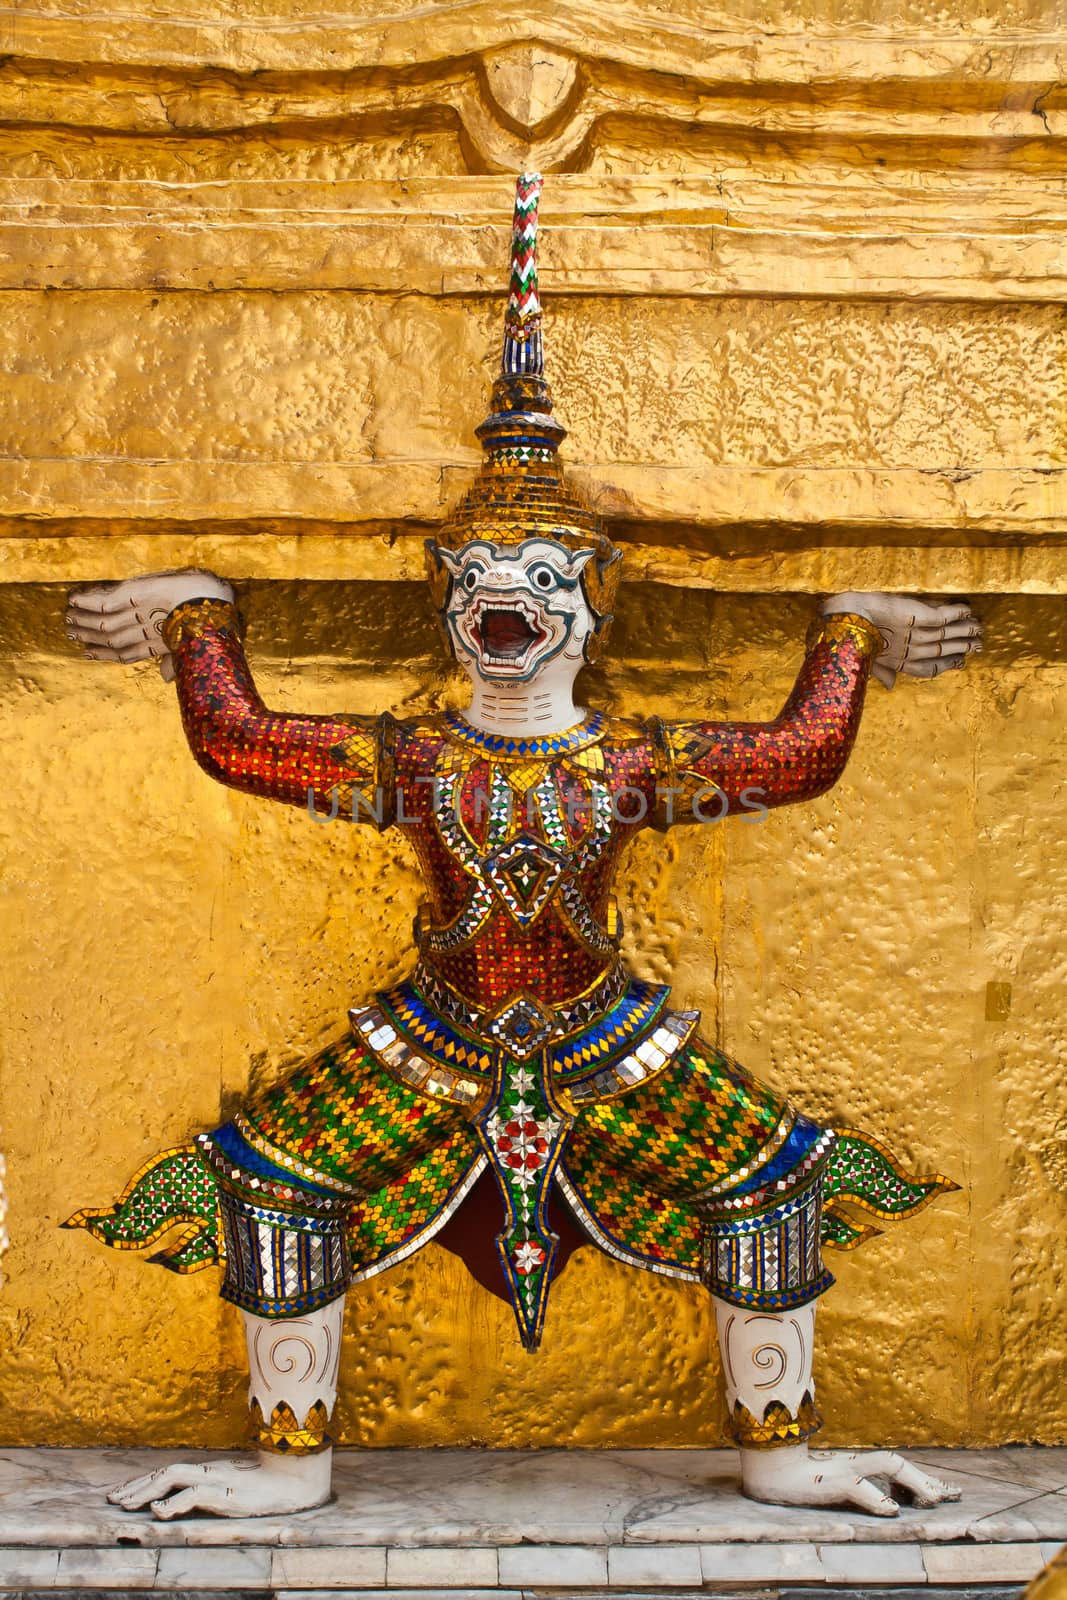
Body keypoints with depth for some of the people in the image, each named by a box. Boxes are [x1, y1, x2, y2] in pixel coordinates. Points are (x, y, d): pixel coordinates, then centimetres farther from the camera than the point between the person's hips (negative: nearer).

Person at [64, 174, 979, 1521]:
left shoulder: (636, 762, -7)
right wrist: (196, 611, 6)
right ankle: (290, 1463, 11)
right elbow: (233, 738, -4)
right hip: (434, 1045, 0)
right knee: (271, 1194, -8)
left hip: (613, 1048, 0)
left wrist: (850, 625, 4)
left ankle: (780, 1454, 18)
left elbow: (804, 752, -6)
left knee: (769, 1192, -4)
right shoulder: (408, 762, -6)